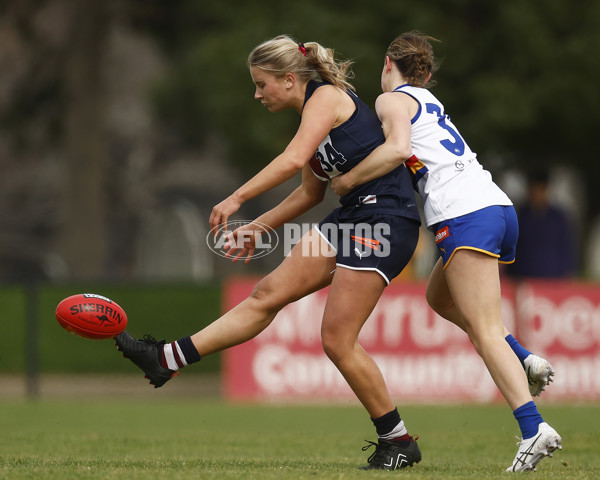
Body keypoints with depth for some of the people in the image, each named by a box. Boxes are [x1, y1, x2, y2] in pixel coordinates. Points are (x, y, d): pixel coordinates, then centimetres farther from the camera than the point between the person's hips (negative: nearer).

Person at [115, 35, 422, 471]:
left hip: (385, 220, -9)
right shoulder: (314, 113, 19)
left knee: (337, 340, -9)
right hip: (351, 218, 9)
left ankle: (398, 442, 2)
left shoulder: (326, 96, -10)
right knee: (269, 293, 3)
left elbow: (294, 159, -25)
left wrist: (237, 198, -24)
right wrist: (258, 228, 27)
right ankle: (169, 358, 1)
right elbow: (311, 192, 29)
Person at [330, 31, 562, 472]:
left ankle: (534, 428, -26)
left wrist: (348, 180, -4)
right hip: (500, 208, 9)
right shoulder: (429, 101, 29)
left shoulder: (392, 100, 5)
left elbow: (398, 148, -14)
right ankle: (524, 361, 8)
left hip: (466, 218, -9)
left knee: (484, 330, -12)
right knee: (439, 297, 27)